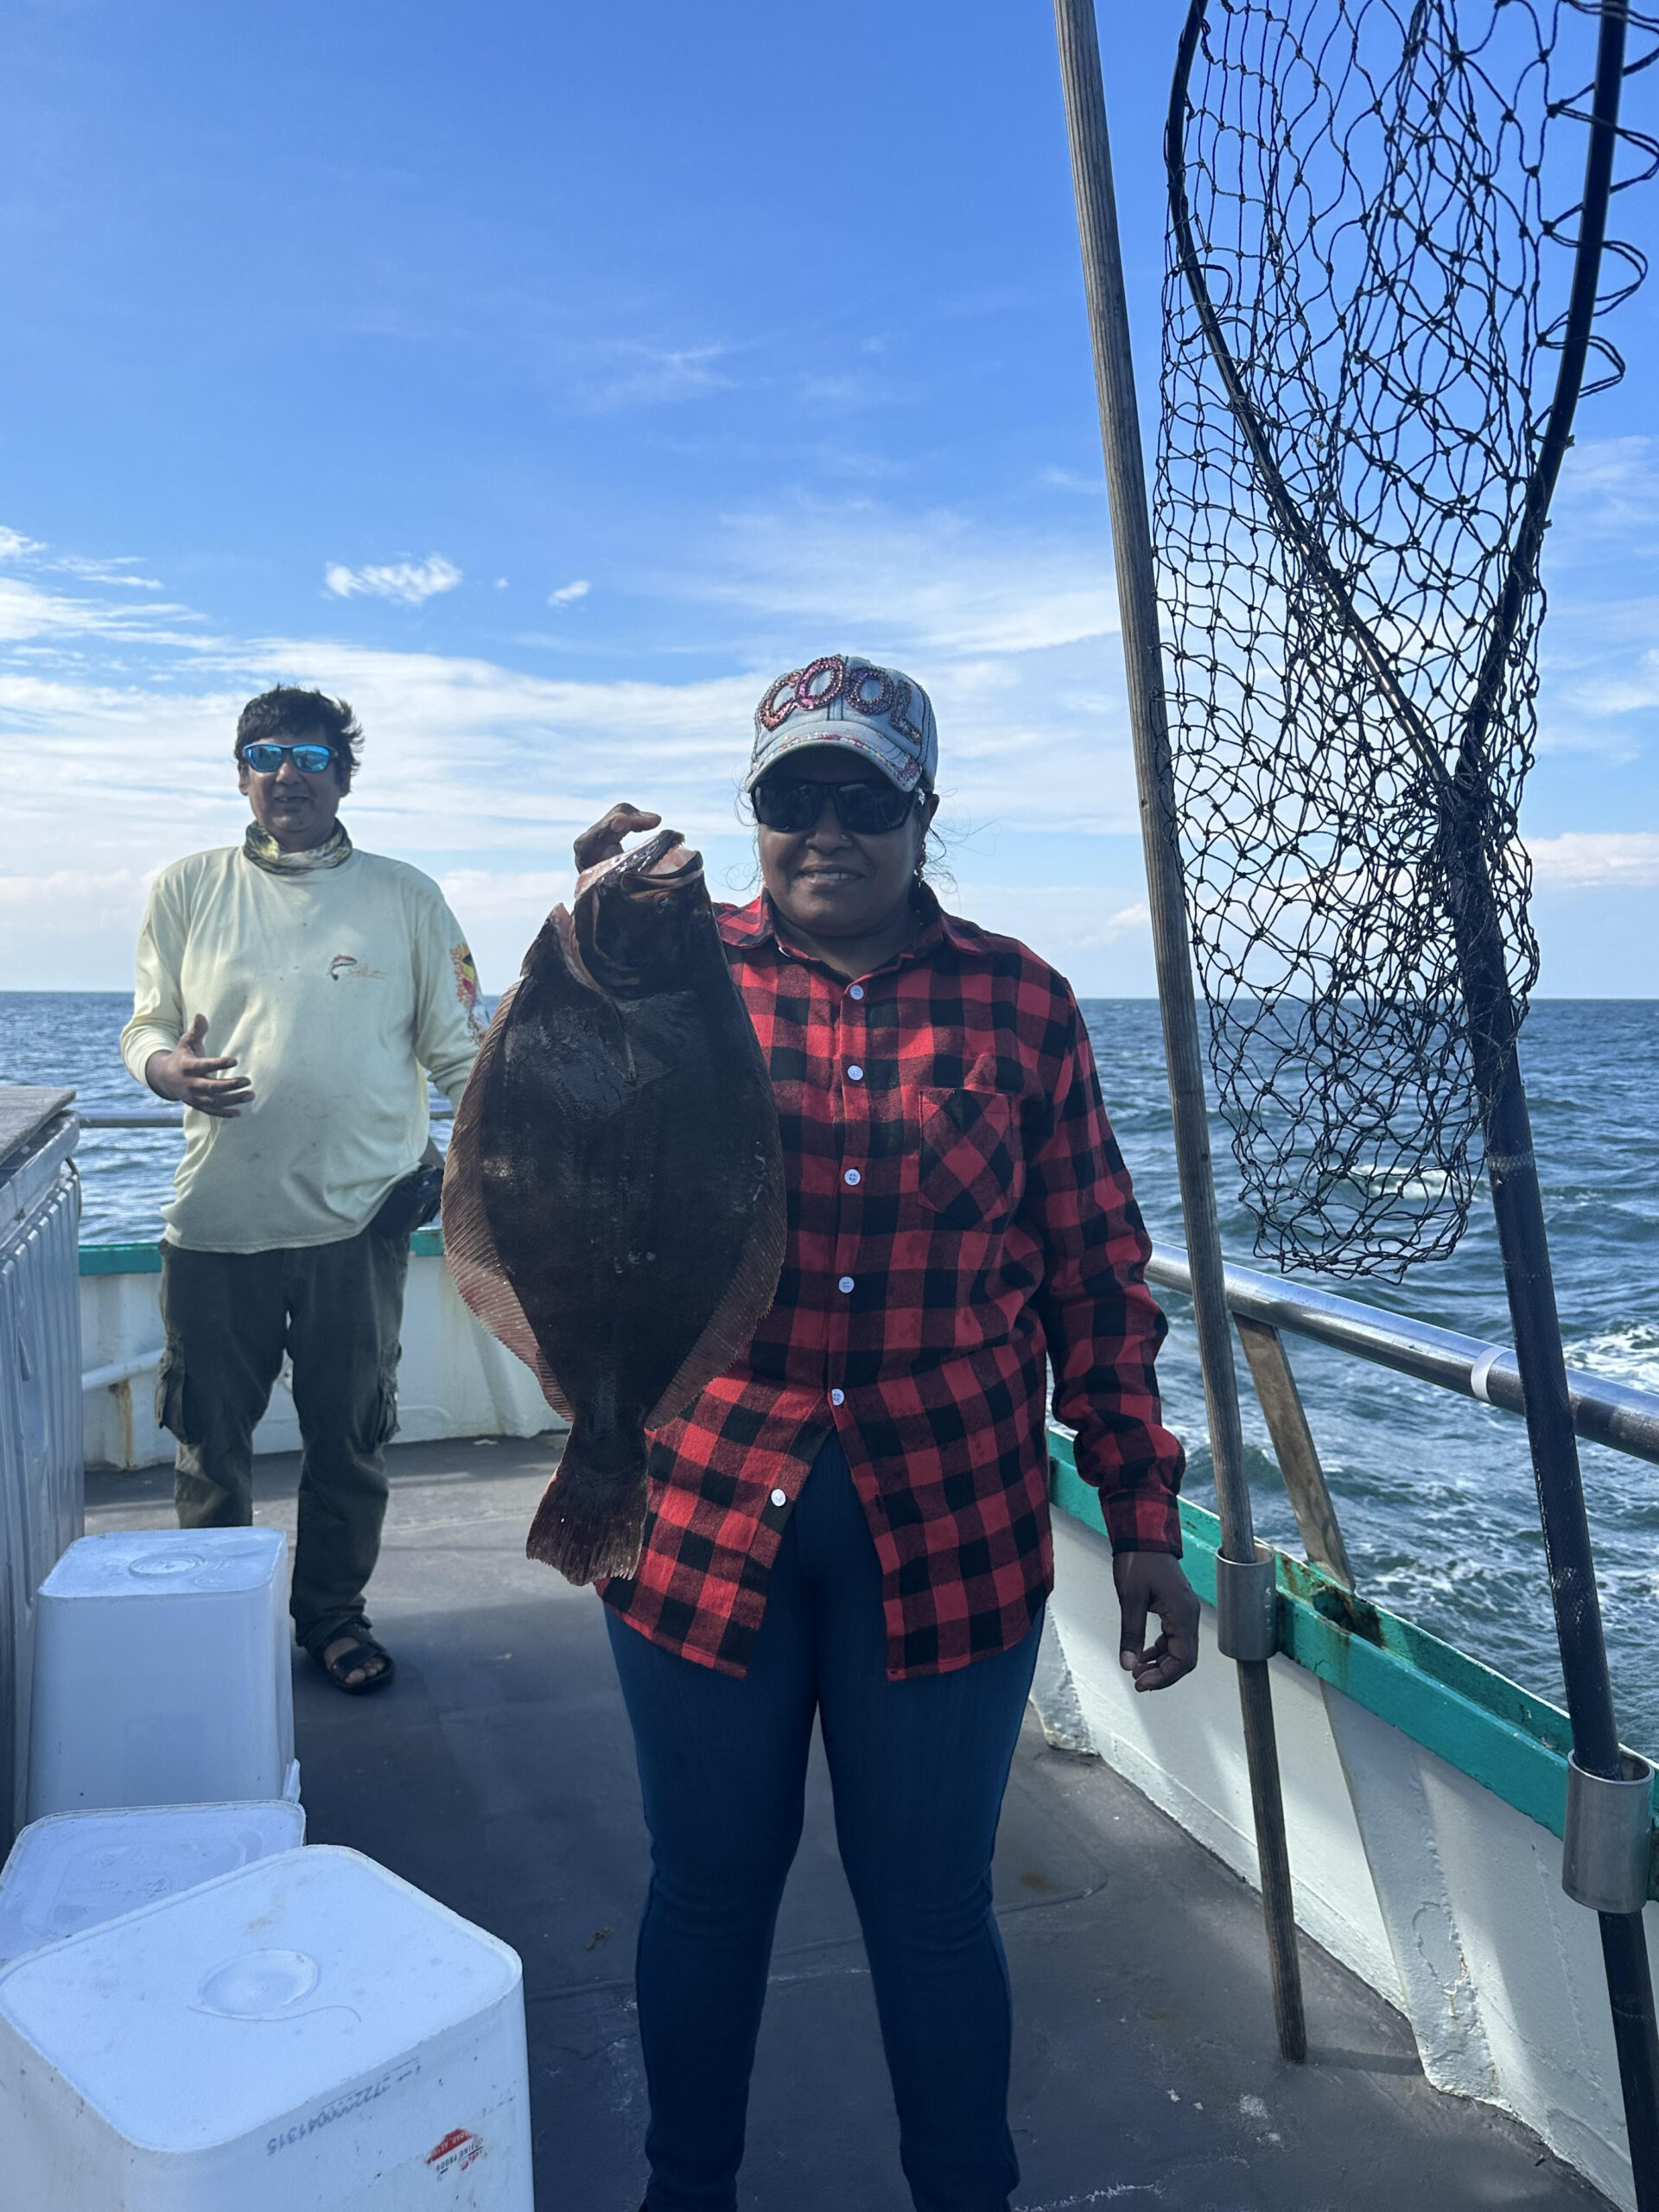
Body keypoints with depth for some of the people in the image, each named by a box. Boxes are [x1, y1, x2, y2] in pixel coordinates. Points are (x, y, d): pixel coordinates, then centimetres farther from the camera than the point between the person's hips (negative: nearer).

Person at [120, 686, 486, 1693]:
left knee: (351, 1439, 11)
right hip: (217, 1219, 1)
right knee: (211, 1439, 11)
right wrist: (170, 1066, -13)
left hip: (359, 1218, 0)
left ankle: (334, 1613, 31)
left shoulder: (405, 896, 5)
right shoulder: (188, 889, 8)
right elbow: (147, 1027, 11)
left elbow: (460, 1050, 5)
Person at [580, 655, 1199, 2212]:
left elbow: (1097, 1282, 3)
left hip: (950, 1534, 0)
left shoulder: (1016, 1001, 0)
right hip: (705, 1515, 1)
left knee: (932, 1906, 14)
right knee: (708, 1886, 18)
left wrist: (1142, 1515, 1)